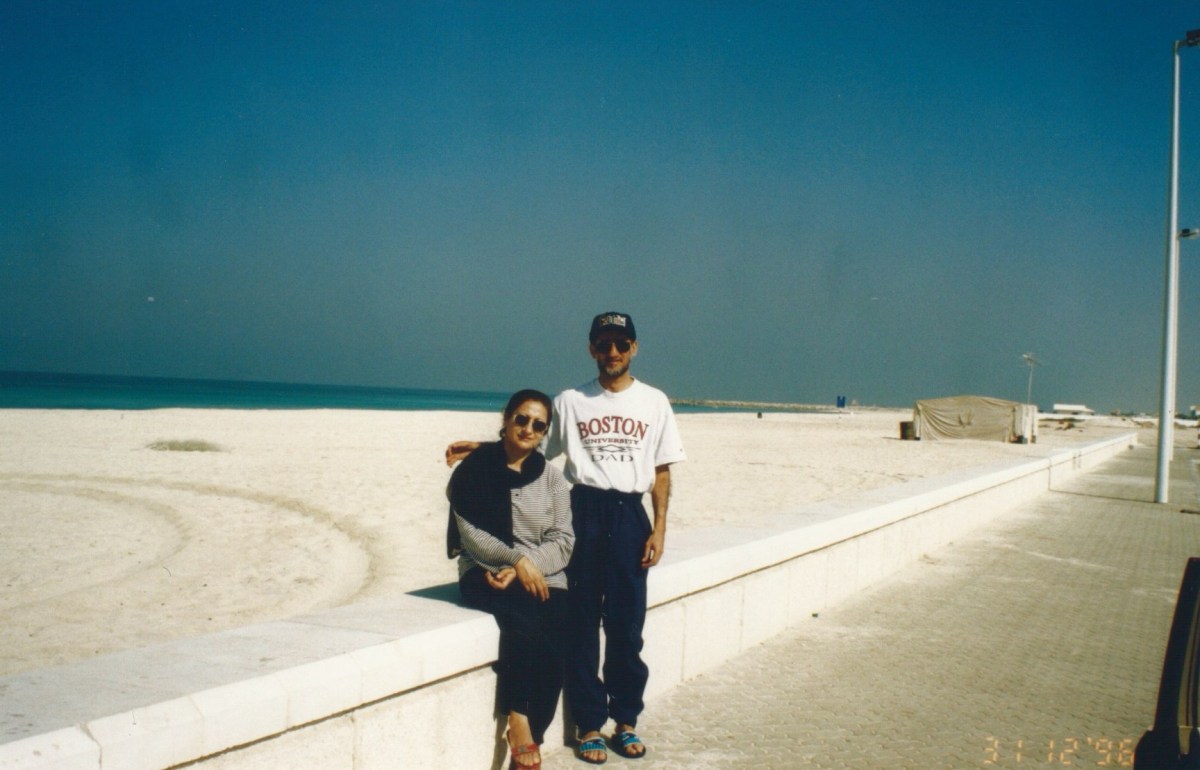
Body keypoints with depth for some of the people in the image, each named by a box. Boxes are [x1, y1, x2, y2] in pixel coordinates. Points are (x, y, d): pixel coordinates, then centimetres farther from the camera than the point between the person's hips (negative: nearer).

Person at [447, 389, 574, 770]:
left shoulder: (551, 477, 10)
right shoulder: (475, 468, 3)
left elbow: (562, 539, 3)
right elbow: (470, 533, -4)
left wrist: (525, 568, -14)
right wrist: (517, 559, -16)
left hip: (543, 577, 3)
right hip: (485, 573, -2)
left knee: (553, 647, -25)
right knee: (524, 620, -33)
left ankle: (531, 739, -14)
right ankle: (518, 722, -19)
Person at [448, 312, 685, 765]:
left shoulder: (653, 402, 7)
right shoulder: (571, 402, 7)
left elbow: (661, 470, 7)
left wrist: (659, 527, 0)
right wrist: (480, 449, -1)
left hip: (629, 515, 0)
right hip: (582, 512, 0)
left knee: (626, 624, 4)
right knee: (582, 623, 2)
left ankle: (625, 721, 17)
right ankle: (589, 724, 13)